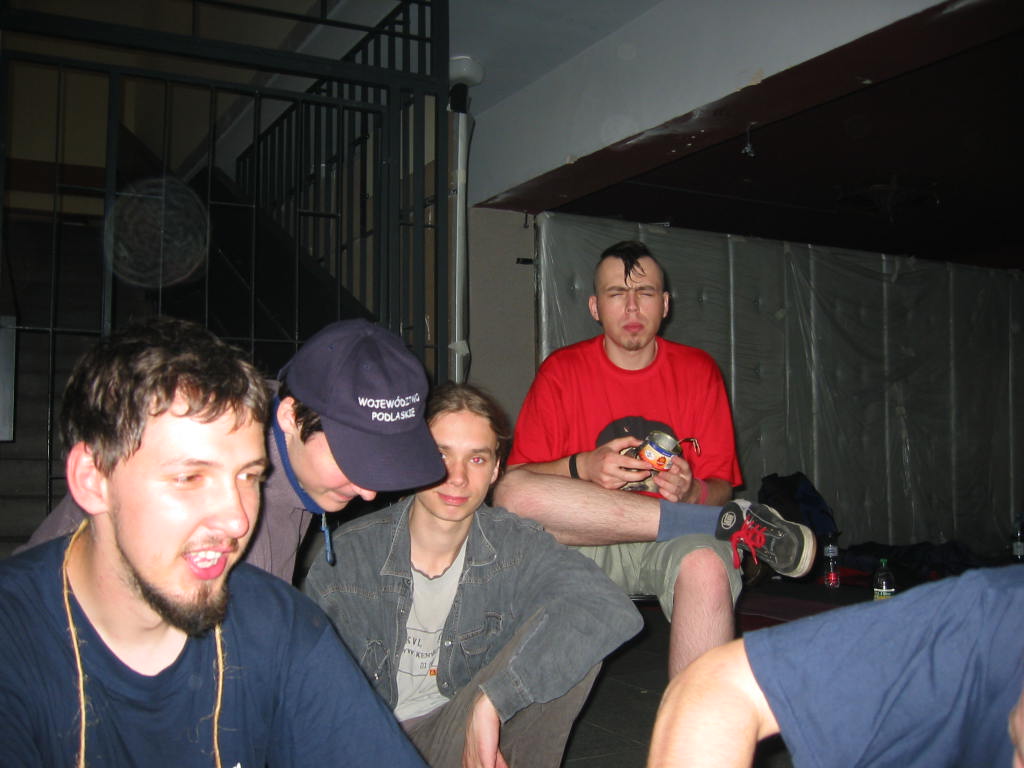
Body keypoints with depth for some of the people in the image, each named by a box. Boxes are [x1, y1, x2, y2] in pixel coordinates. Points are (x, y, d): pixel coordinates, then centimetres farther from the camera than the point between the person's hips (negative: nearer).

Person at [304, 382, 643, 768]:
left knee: (568, 632, -23)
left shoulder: (514, 545, -13)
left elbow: (610, 611, -31)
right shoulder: (347, 553, -13)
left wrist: (490, 700, -36)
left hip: (458, 735, 1)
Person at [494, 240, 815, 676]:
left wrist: (691, 492, -17)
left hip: (671, 546, -1)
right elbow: (514, 480, -2)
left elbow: (721, 488, 7)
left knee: (706, 566, -37)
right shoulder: (562, 371, 4)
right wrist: (582, 468, -20)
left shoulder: (698, 371, 7)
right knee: (511, 493, -31)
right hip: (586, 547, 1)